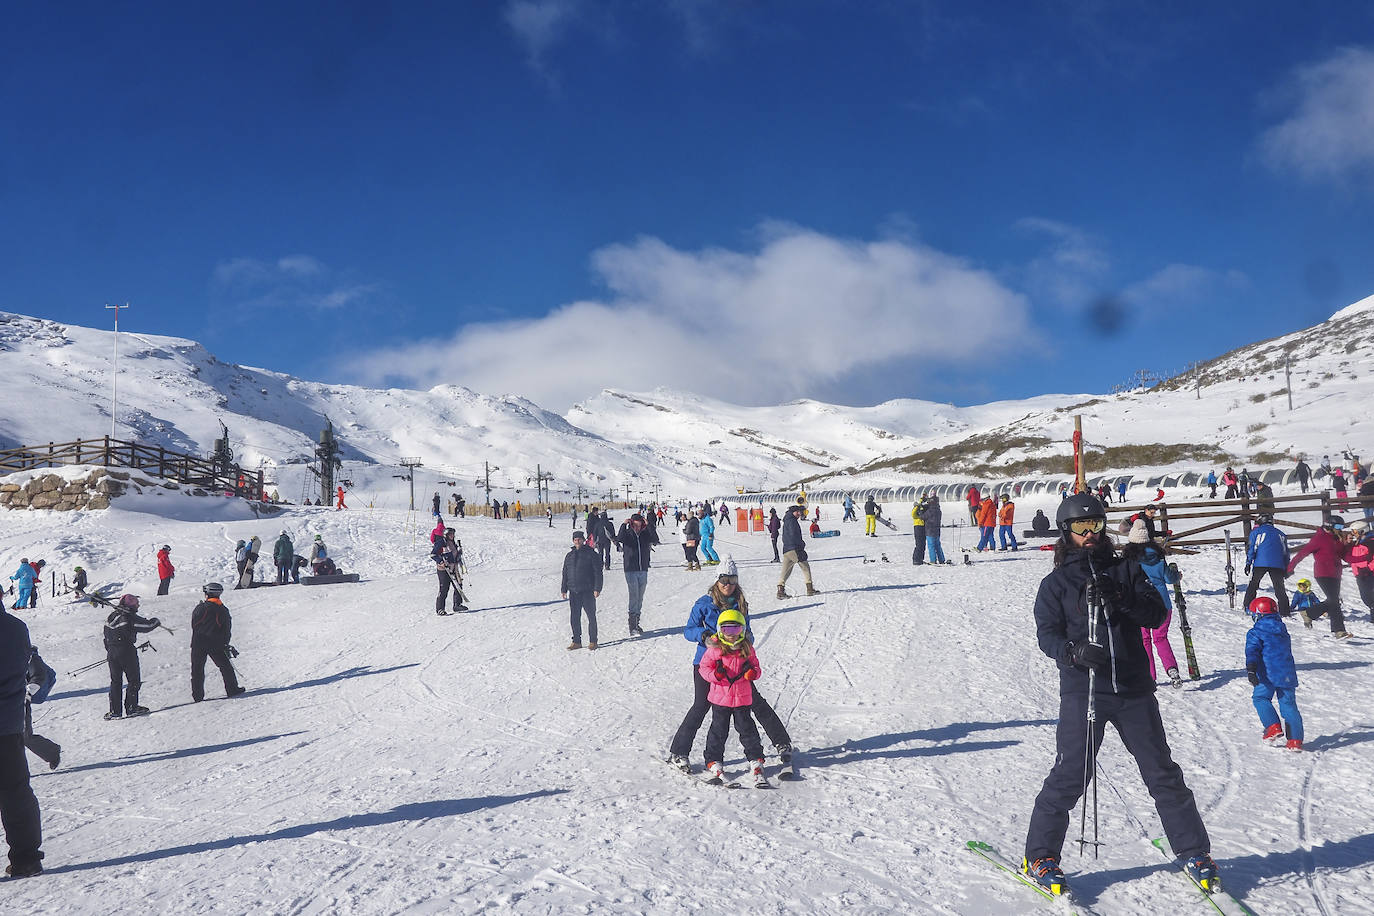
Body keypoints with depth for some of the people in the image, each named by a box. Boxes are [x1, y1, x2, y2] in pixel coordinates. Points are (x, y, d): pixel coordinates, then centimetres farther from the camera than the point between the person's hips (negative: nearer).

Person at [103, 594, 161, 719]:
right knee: (134, 680, 6)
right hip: (127, 653, -7)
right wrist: (156, 621, 13)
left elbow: (106, 635, 15)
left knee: (115, 681, 11)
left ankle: (114, 711, 8)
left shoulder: (111, 616, 10)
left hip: (111, 653, 7)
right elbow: (148, 625, -9)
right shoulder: (131, 618, -12)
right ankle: (131, 707, 4)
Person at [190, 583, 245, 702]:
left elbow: (194, 625, 1)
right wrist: (225, 644, 16)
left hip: (198, 643, -1)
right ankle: (232, 689, 14)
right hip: (215, 644, 1)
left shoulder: (200, 608, -6)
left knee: (197, 669, 6)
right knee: (225, 666, 13)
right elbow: (227, 630, 6)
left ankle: (197, 695, 3)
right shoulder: (223, 610, 3)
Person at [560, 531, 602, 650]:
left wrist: (597, 588, -12)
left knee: (591, 616, 1)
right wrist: (563, 589, 13)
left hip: (588, 591, -5)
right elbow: (565, 574, 18)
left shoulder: (591, 554, -2)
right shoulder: (569, 556, 13)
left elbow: (598, 573, -5)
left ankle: (593, 641, 9)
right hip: (573, 592, 5)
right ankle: (576, 641, 14)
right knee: (575, 617, 6)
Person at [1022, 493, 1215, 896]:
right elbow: (1047, 633, -4)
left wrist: (1120, 598, -17)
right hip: (1082, 690, -2)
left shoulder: (1126, 570, 11)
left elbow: (1156, 614, 1)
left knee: (1163, 773, 8)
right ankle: (1040, 856, 9)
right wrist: (1075, 651, -24)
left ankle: (1194, 851, 23)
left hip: (1134, 687, 2)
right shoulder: (1056, 583, 5)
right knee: (1071, 775, -4)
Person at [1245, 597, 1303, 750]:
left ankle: (1273, 727, -6)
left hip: (1268, 675, -5)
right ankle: (1295, 740, 4)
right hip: (1287, 674, 5)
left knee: (1260, 698, 11)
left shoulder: (1255, 633, -2)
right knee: (1289, 704, 8)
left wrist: (1251, 670, -26)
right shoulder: (1283, 631, 18)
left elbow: (1252, 652, -16)